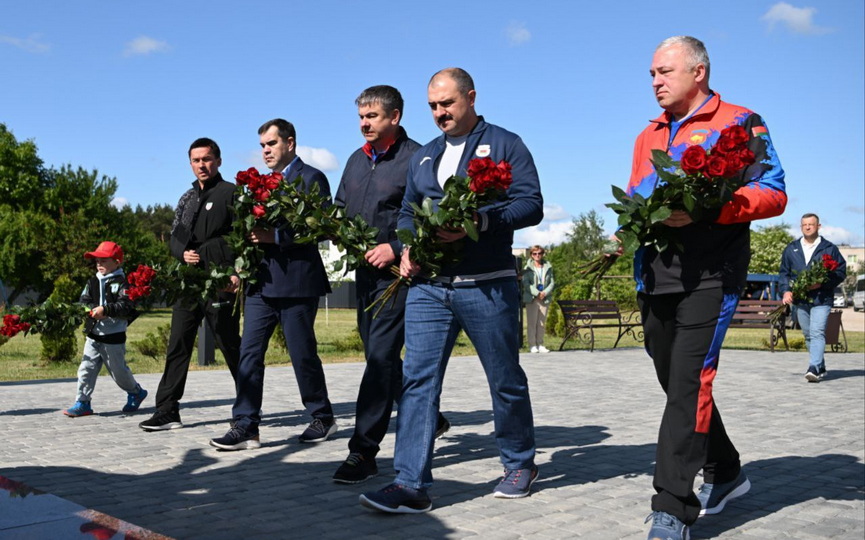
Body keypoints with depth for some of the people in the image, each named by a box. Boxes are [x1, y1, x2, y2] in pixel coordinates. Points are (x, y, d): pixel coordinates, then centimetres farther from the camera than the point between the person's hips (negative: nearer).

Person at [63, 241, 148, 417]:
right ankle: (83, 403, 5)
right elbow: (83, 301, 2)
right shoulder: (93, 282, 10)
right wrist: (92, 310, -18)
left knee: (118, 370, 7)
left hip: (114, 336, -5)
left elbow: (126, 306, -21)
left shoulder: (122, 282, -9)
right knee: (86, 368, -1)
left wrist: (106, 310, -30)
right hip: (93, 334, 5)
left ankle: (136, 392, 31)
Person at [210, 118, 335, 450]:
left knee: (302, 354, 2)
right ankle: (246, 426, 3)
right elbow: (255, 228, 20)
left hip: (296, 282, -7)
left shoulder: (311, 178, -3)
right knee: (249, 352, 0)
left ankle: (323, 418, 19)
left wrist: (274, 236, -21)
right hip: (261, 281, 7)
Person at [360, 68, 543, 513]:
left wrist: (478, 222, -23)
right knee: (417, 378, -6)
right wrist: (406, 249, 1)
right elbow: (407, 213, 22)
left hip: (487, 287, -4)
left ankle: (520, 464, 28)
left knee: (505, 379, 8)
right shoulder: (423, 157, 18)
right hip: (428, 285, 5)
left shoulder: (505, 145, 1)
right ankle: (411, 483, -5)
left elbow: (531, 204, -9)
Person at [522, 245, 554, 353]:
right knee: (532, 322, -4)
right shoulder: (528, 268, 0)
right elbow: (526, 283, -8)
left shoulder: (548, 267, 10)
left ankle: (540, 345, 12)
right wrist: (537, 293, -16)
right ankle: (532, 345, 0)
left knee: (542, 323, 6)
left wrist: (545, 293, -9)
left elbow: (552, 283, 7)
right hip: (531, 299, -3)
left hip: (544, 298, 3)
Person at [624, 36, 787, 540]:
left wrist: (703, 210, -21)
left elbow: (773, 193, -7)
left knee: (688, 385, -14)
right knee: (677, 384, 12)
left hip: (709, 275, -7)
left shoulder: (740, 123, 2)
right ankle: (725, 471, 32)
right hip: (656, 276, 7)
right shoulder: (648, 136, 21)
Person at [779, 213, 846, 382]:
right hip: (799, 299, 4)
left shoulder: (830, 248, 4)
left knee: (817, 333, -16)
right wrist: (786, 290, -4)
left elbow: (841, 272, 2)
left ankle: (814, 368, -25)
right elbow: (784, 272, 12)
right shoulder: (791, 249, 12)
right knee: (808, 336, 10)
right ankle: (821, 368, 22)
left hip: (821, 299, -4)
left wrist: (823, 283, -13)